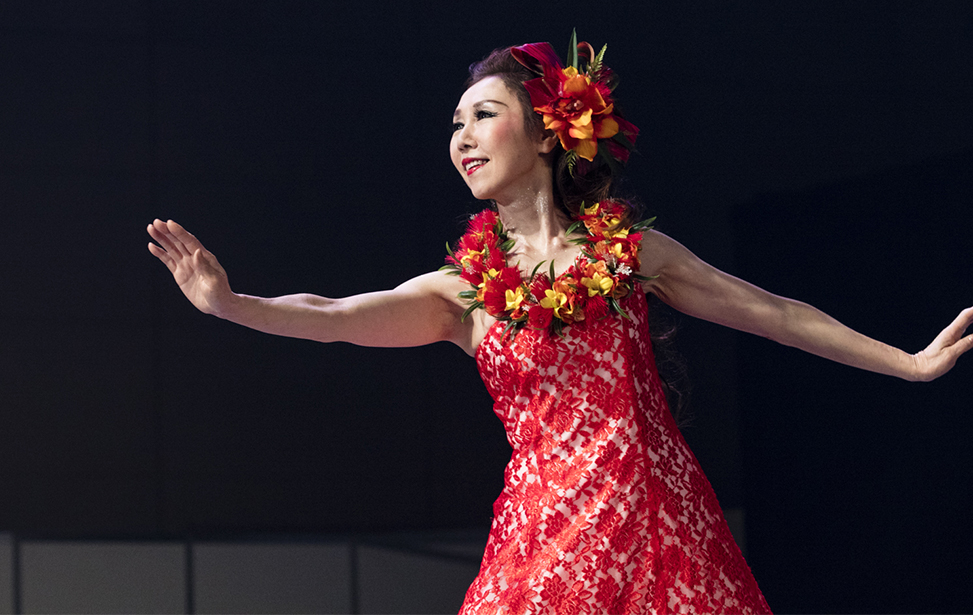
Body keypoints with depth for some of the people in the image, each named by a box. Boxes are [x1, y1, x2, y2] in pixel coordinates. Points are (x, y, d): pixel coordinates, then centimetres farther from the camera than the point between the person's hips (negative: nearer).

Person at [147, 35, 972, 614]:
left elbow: (772, 313, 15)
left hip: (662, 527, 0)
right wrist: (226, 303, -25)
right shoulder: (462, 291, 8)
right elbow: (334, 318, -7)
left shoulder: (631, 252, 9)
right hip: (548, 537, 0)